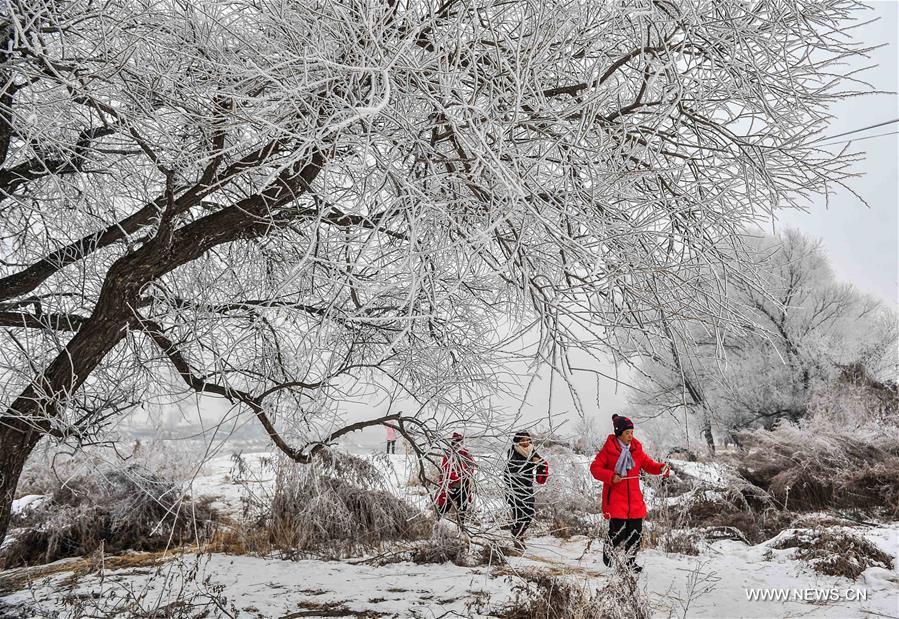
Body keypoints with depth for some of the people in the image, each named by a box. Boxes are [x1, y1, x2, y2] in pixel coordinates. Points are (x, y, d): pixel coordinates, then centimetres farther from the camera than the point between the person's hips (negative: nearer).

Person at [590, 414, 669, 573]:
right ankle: (607, 549, 24)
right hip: (615, 499, -5)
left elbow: (648, 464, 8)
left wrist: (661, 468, -12)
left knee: (636, 533, 6)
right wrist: (611, 476, -18)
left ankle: (630, 560, 28)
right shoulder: (608, 449, -6)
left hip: (634, 499, 5)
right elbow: (595, 468, -5)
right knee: (619, 533, -8)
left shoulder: (636, 448, 7)